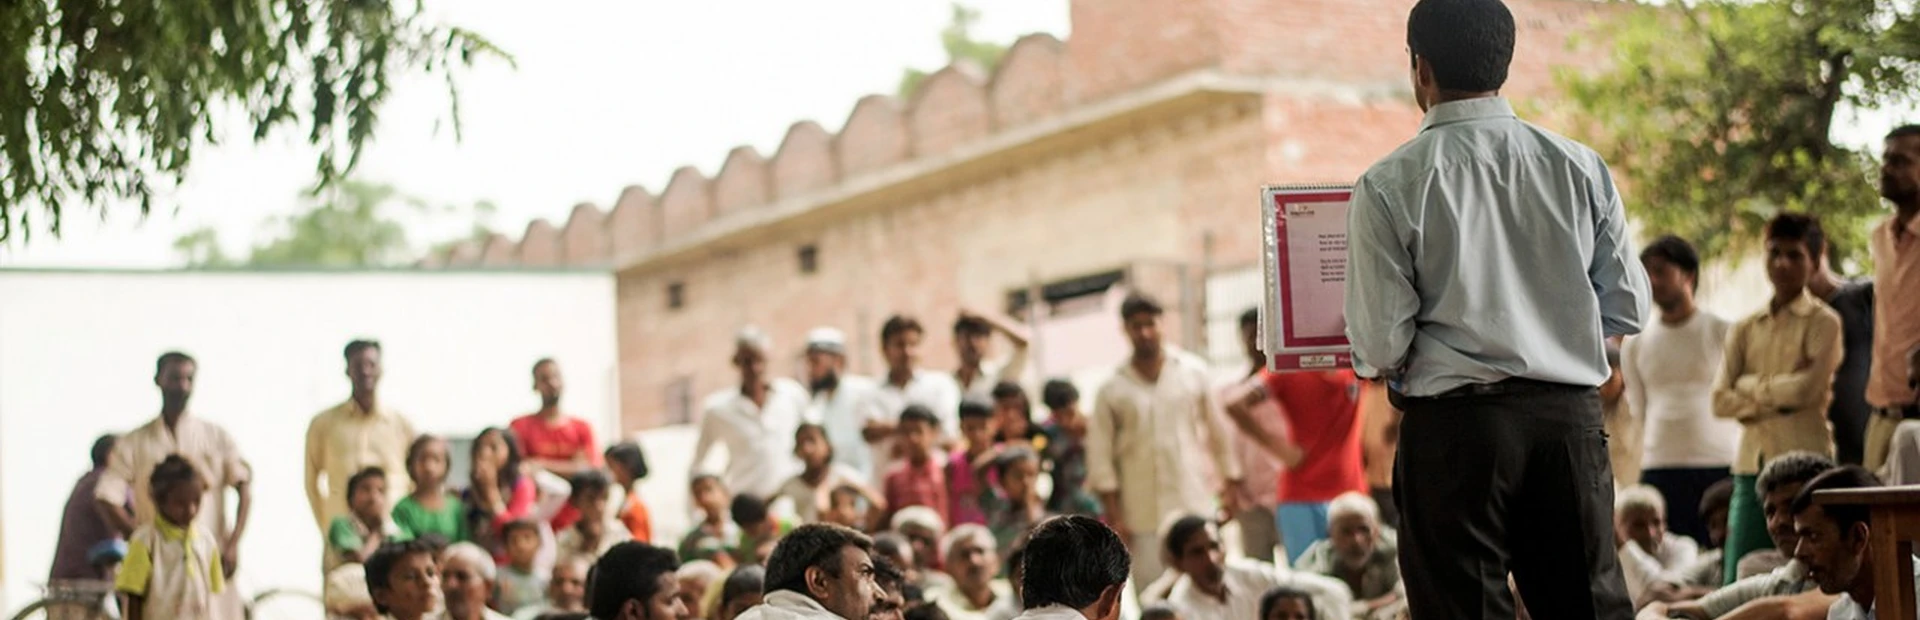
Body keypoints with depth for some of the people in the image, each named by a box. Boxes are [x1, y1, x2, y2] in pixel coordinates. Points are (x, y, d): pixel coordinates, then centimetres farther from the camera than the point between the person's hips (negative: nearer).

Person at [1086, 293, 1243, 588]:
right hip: (1143, 517, -1)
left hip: (1194, 506, 1)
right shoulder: (1113, 391, 0)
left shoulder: (1193, 373, 5)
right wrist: (1114, 515, -4)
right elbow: (1100, 456, 0)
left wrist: (1232, 483, 10)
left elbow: (1217, 430, 11)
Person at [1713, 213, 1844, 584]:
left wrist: (1751, 385, 1)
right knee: (1738, 580, 0)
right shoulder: (1745, 329, 15)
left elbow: (1809, 388, -11)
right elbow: (1721, 400, 5)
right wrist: (1780, 396, -7)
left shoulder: (1822, 323, 3)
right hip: (1752, 465, 4)